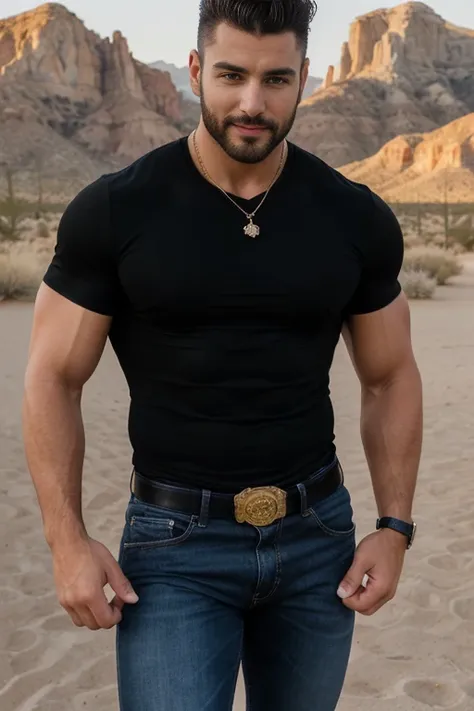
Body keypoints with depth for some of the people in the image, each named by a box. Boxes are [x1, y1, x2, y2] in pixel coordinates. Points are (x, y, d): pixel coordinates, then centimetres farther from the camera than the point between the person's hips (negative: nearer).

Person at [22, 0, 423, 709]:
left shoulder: (357, 220, -2)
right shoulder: (113, 212, -9)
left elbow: (391, 377, 7)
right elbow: (53, 379, -5)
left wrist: (394, 528, -1)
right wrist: (68, 541, -12)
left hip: (317, 535, 3)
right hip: (176, 542, -2)